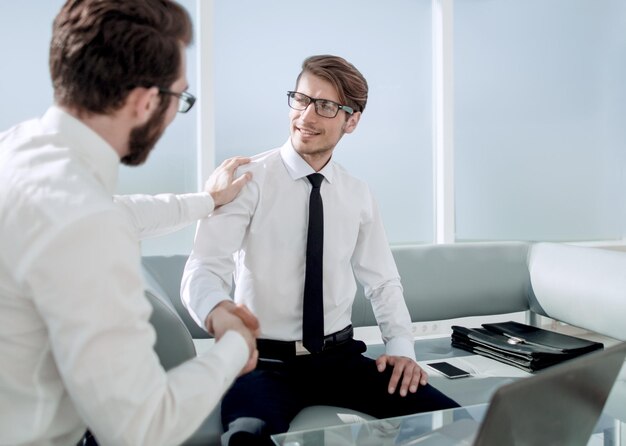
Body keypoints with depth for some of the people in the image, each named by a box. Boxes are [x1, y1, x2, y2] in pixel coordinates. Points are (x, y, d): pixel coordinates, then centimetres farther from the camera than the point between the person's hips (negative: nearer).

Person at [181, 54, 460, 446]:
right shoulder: (248, 179, -9)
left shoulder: (359, 196, 6)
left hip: (340, 357, 5)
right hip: (265, 362, -4)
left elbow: (383, 281, 13)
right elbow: (204, 271, -18)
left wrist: (400, 346, -3)